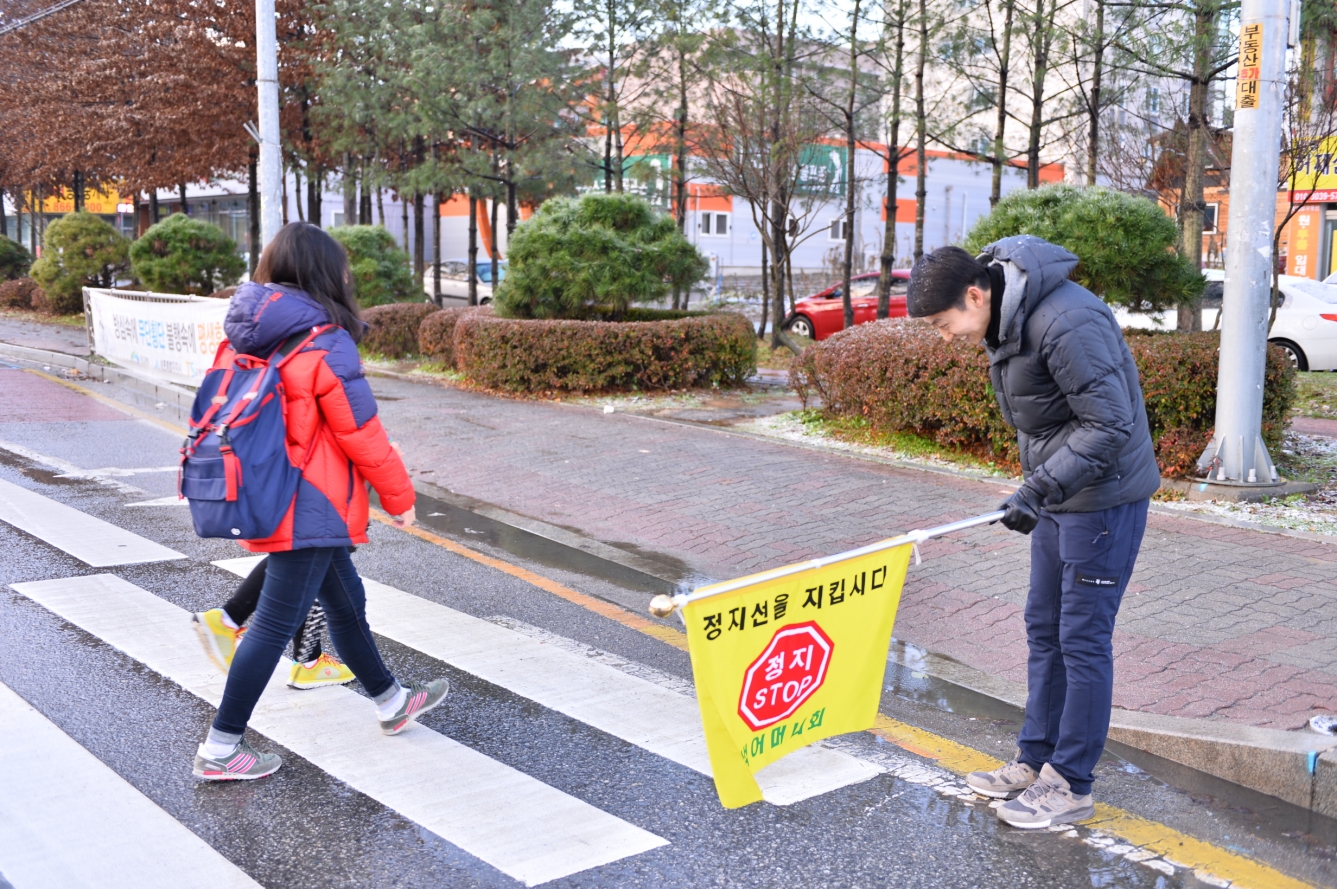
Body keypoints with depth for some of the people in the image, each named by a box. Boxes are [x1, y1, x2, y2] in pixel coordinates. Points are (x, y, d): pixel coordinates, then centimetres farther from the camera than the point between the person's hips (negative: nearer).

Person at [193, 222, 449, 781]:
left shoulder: (245, 338, 4)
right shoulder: (325, 346, -18)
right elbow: (363, 434, -15)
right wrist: (400, 496, -3)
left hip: (268, 501, 9)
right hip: (311, 510, -9)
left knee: (346, 602, 22)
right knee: (275, 626, 0)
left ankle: (391, 702, 38)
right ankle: (220, 750, 8)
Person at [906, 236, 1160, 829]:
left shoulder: (1066, 324, -27)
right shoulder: (1001, 319, 4)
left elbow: (1110, 425, -27)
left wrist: (1040, 488, -28)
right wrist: (1038, 487, 15)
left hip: (1104, 496, -9)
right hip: (1058, 494, 9)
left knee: (1082, 638, -1)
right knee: (1044, 629, 15)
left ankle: (1071, 785, 11)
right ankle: (1036, 761, 28)